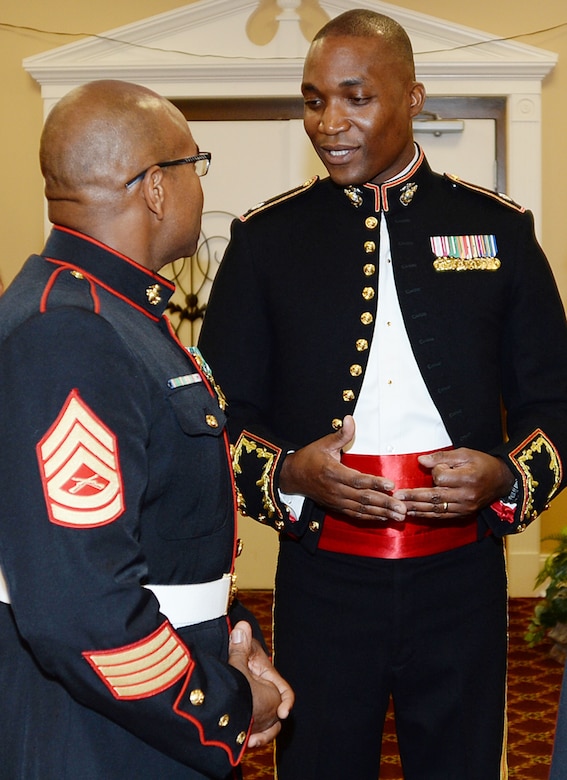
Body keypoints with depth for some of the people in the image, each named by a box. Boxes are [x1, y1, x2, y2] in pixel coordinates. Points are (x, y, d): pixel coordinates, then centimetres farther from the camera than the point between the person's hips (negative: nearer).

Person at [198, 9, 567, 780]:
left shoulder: (500, 228, 4)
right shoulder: (265, 238, 3)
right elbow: (220, 412, 5)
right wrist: (290, 472, -14)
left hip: (462, 580, 1)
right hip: (322, 585, 0)